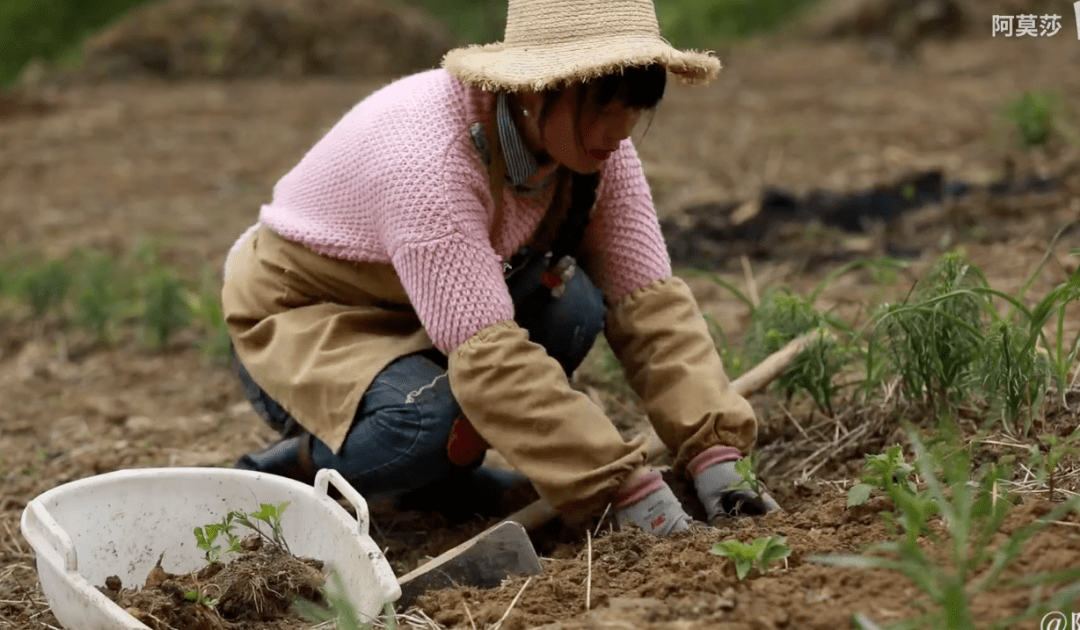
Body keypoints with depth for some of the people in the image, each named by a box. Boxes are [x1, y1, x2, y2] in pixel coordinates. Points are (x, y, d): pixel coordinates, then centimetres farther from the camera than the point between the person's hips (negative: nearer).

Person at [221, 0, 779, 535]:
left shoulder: (592, 145, -15)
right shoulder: (427, 152, -37)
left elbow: (649, 300, -16)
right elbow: (488, 356, -41)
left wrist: (714, 458, -28)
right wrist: (631, 491, -43)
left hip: (420, 327, 7)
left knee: (571, 302, -22)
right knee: (441, 421, -36)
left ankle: (436, 476, -1)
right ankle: (288, 468, -5)